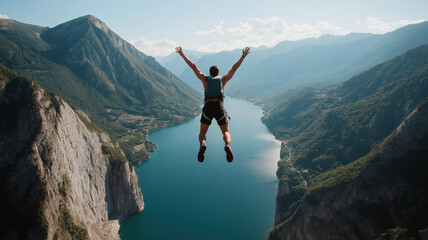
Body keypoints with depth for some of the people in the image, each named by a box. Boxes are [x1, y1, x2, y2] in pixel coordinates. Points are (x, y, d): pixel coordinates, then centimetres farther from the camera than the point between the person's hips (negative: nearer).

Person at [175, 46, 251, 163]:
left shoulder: (205, 78, 19)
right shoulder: (223, 79, 20)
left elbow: (193, 66, 23)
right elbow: (234, 68, 26)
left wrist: (182, 54, 29)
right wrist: (243, 56, 34)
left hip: (207, 107, 0)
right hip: (219, 108, 0)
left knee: (202, 132, 12)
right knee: (226, 132, 11)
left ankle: (202, 144, -26)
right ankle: (227, 145, -25)